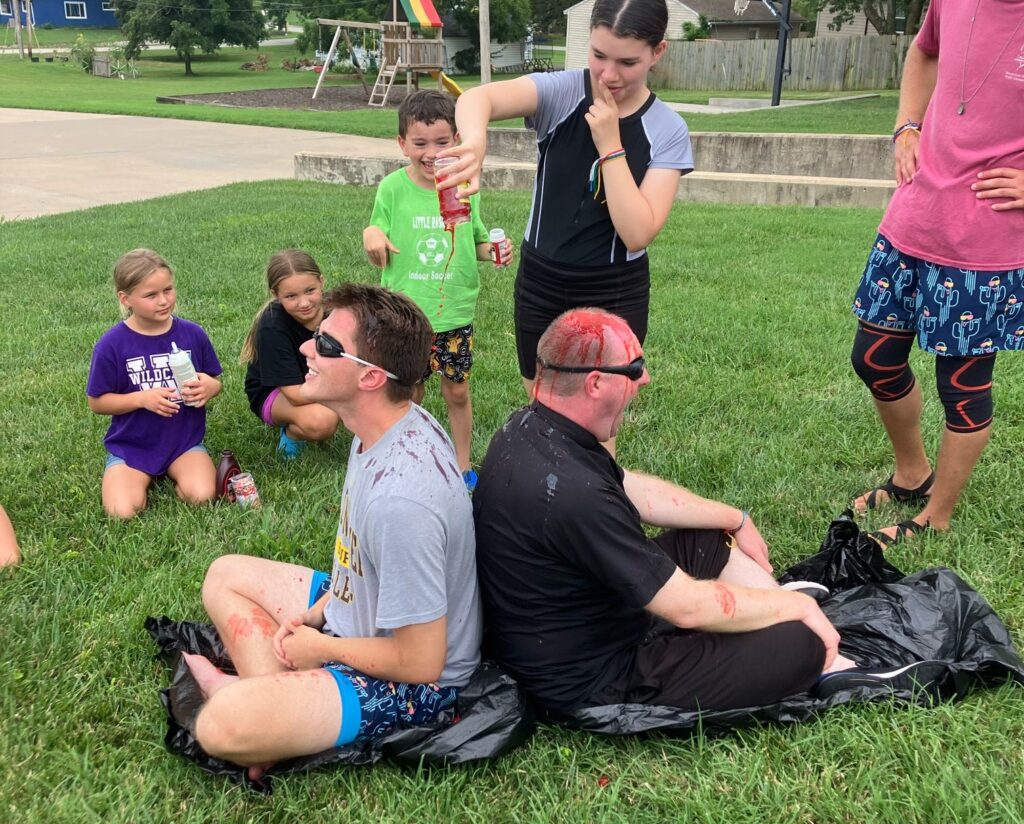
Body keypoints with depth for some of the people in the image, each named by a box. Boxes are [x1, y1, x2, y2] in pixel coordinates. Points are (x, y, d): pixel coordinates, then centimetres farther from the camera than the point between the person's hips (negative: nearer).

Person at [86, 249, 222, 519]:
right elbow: (97, 402, -3)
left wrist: (210, 388, -16)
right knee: (123, 512, -21)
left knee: (201, 496, -25)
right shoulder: (111, 345, -9)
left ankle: (173, 475, 8)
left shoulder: (193, 334, -3)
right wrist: (142, 398, -18)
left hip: (185, 442, 1)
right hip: (130, 446, -1)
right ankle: (143, 479, 11)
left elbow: (213, 382, 8)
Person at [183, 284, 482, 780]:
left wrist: (321, 648, -12)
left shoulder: (399, 497, -36)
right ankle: (271, 697, -1)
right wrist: (316, 611, 2)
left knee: (221, 726, -29)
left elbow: (420, 662, -27)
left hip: (414, 683, -10)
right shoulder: (397, 422, -6)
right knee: (225, 575, 16)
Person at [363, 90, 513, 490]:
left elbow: (476, 243, 11)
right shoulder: (392, 189, -8)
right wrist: (371, 236, -24)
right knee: (409, 393, 13)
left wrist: (495, 249, -11)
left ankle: (463, 465, 29)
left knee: (457, 391, 10)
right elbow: (379, 257, -2)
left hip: (455, 312, 1)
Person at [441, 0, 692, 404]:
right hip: (540, 283, 1)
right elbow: (476, 98, -32)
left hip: (615, 296, -1)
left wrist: (610, 144, -22)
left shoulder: (667, 130, -11)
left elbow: (638, 233, -21)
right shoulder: (560, 93, -11)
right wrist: (475, 143, -54)